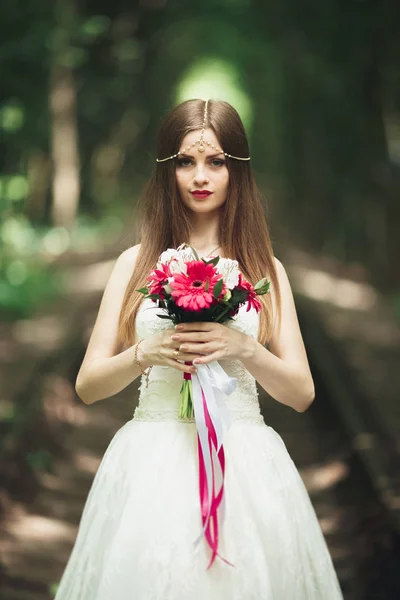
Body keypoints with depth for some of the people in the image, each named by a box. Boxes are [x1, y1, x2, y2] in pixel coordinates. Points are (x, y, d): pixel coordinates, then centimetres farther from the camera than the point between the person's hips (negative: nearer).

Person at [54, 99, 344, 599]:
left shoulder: (264, 269, 7)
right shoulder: (137, 263, 6)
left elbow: (301, 393, 4)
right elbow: (88, 385, 5)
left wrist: (243, 348, -13)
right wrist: (146, 354, -14)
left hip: (246, 463, 0)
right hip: (153, 461, 0)